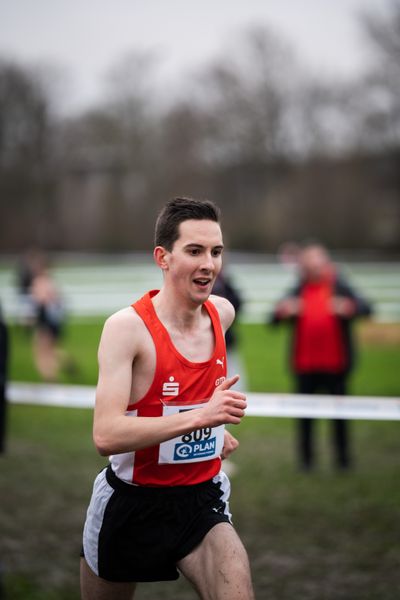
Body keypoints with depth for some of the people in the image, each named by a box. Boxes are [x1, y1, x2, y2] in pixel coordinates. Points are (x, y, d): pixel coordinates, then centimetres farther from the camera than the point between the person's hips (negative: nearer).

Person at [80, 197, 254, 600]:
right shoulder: (127, 326, -19)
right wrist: (199, 416, -37)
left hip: (201, 501, 3)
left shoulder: (223, 313, -1)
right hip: (132, 503, -3)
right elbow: (105, 436, -30)